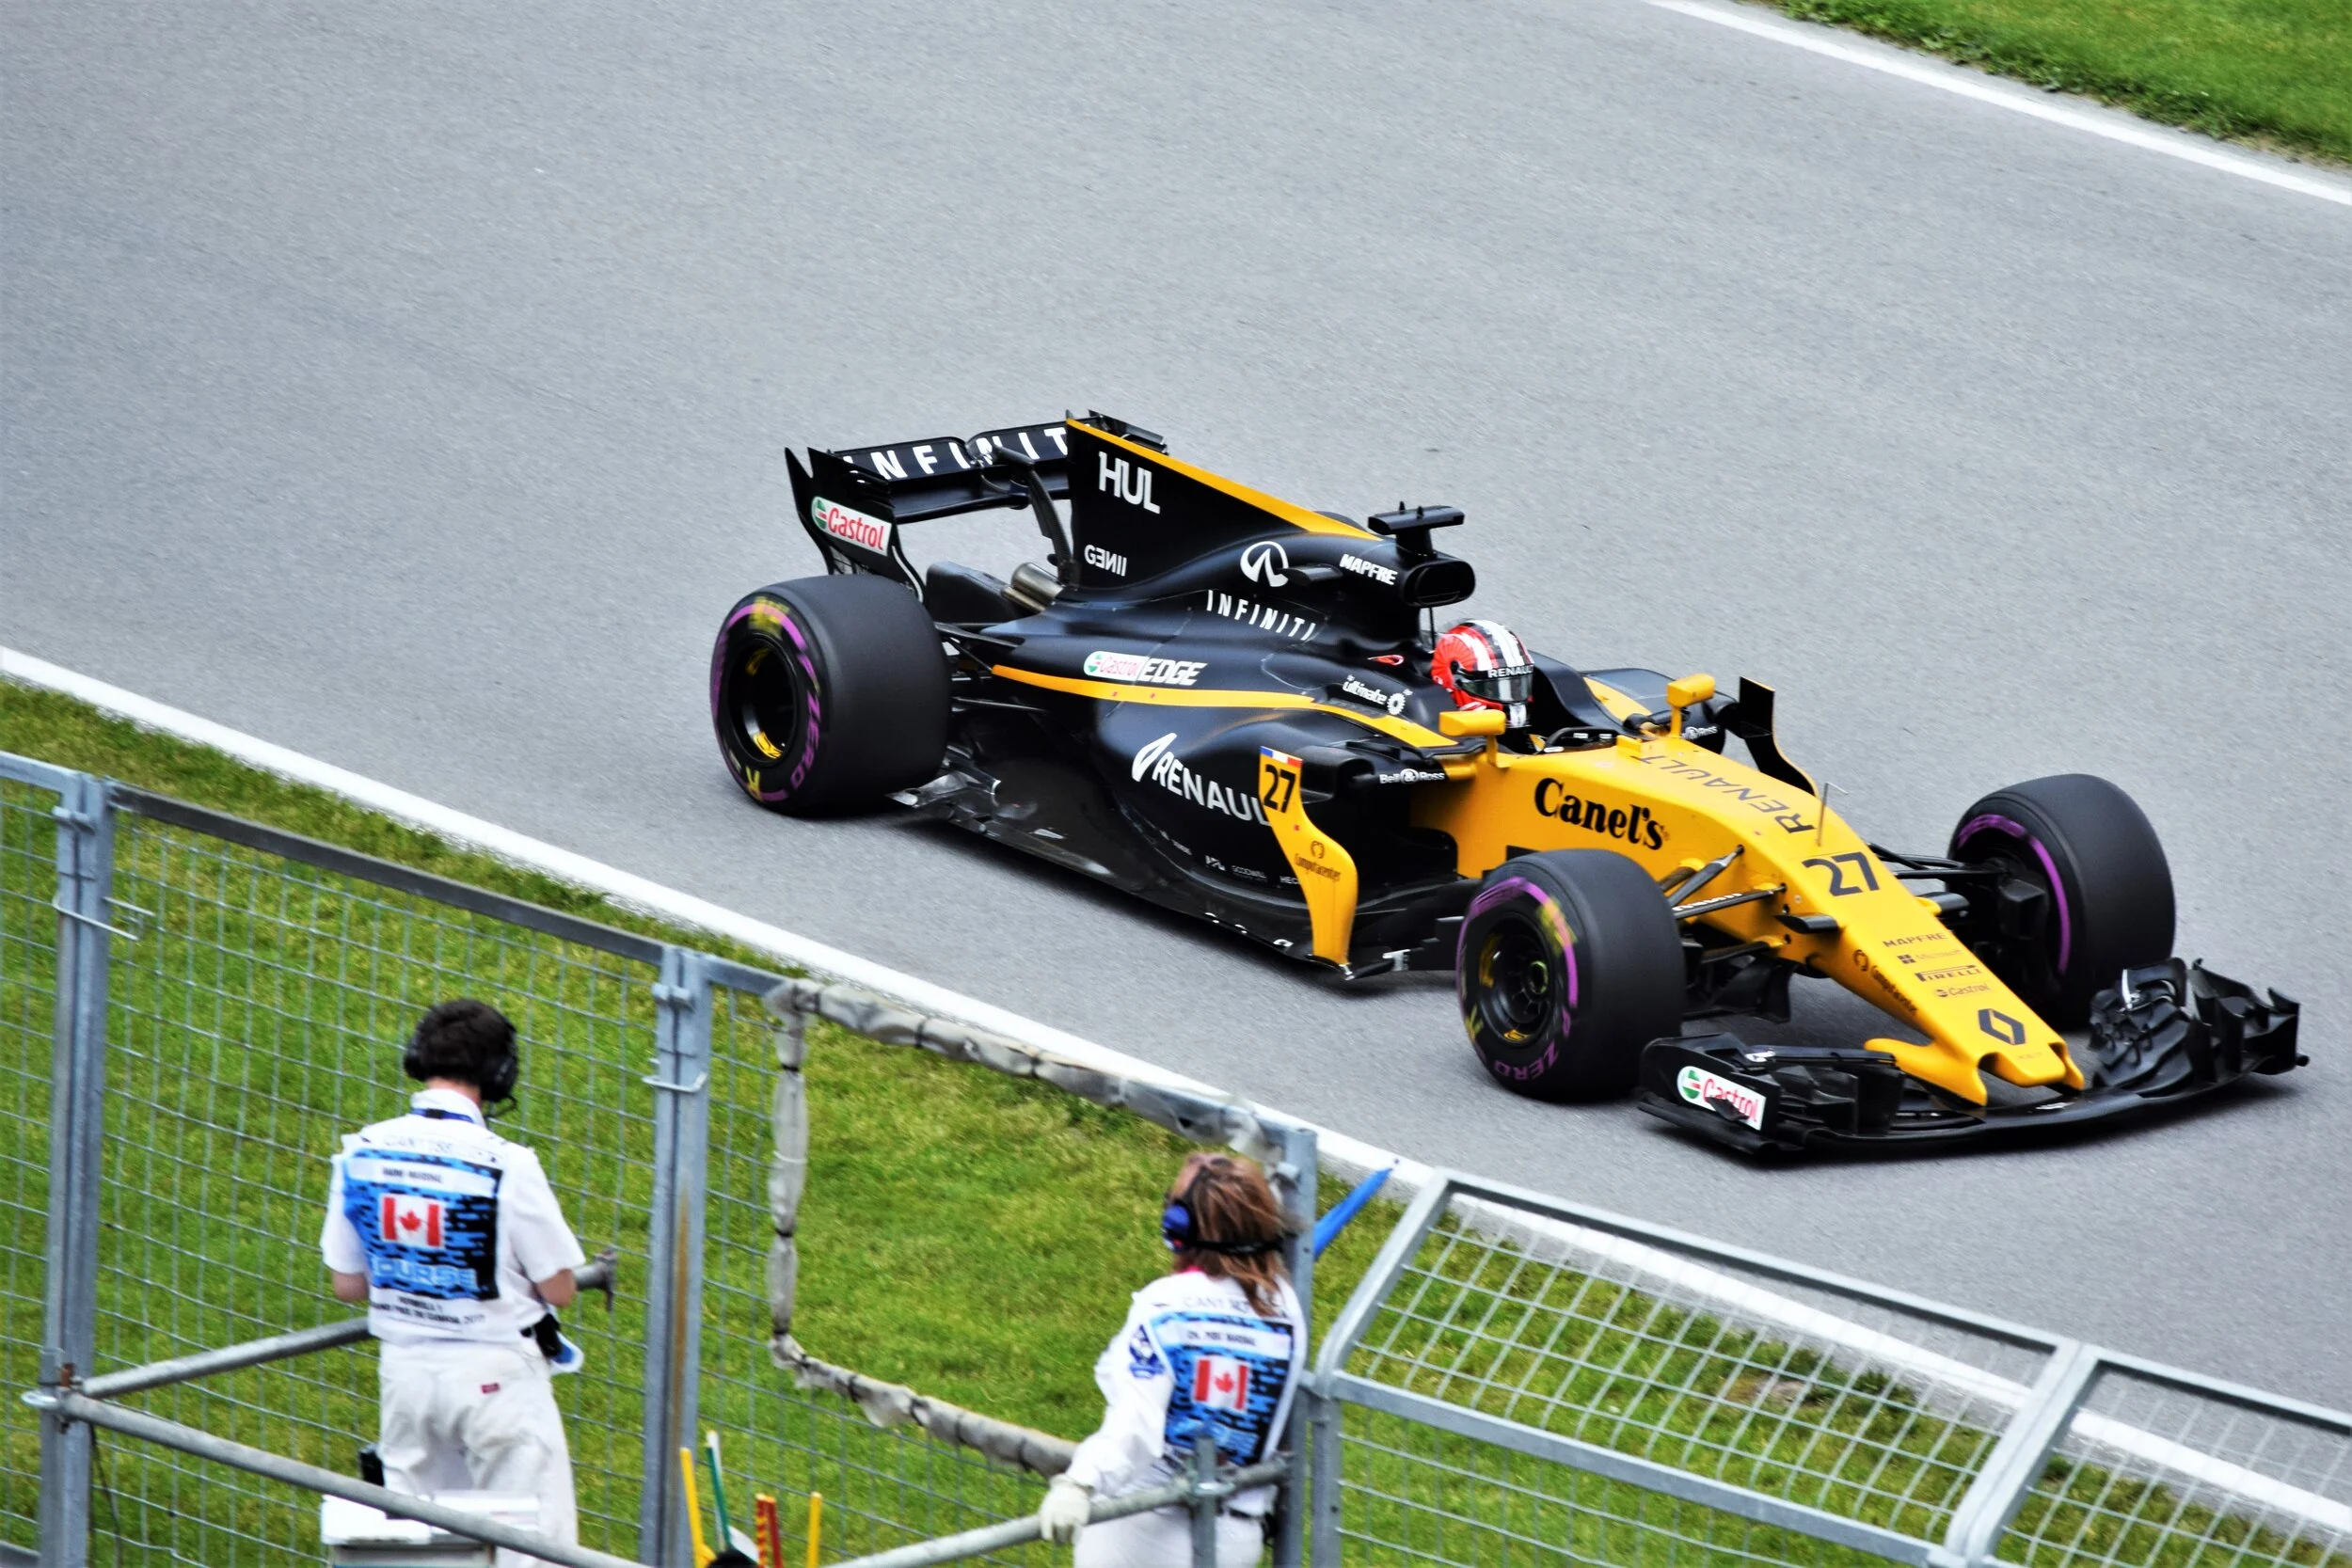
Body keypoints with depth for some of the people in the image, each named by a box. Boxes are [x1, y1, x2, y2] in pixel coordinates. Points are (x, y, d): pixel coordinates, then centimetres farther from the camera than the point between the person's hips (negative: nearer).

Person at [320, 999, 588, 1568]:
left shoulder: (361, 1153, -2)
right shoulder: (505, 1165, -16)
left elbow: (347, 1285, 6)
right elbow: (559, 1290, -9)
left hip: (403, 1367, 5)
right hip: (494, 1371, -5)